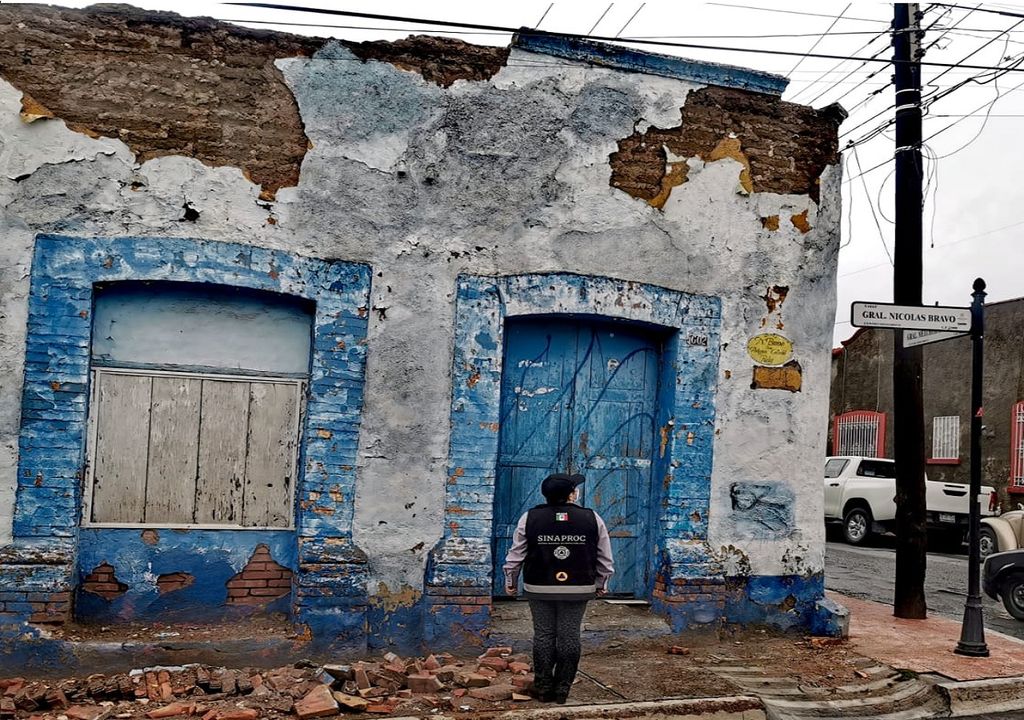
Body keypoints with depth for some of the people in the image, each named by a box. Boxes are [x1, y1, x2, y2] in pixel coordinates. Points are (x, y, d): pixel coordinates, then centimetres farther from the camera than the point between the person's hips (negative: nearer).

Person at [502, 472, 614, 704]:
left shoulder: (530, 518, -4)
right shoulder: (592, 519, -3)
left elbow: (516, 555, 1)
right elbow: (605, 559, 3)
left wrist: (511, 581, 14)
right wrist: (601, 585, 17)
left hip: (540, 588, 1)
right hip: (578, 589, 0)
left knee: (543, 635, 10)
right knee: (569, 637, 8)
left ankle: (543, 688, 15)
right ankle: (562, 689, 13)